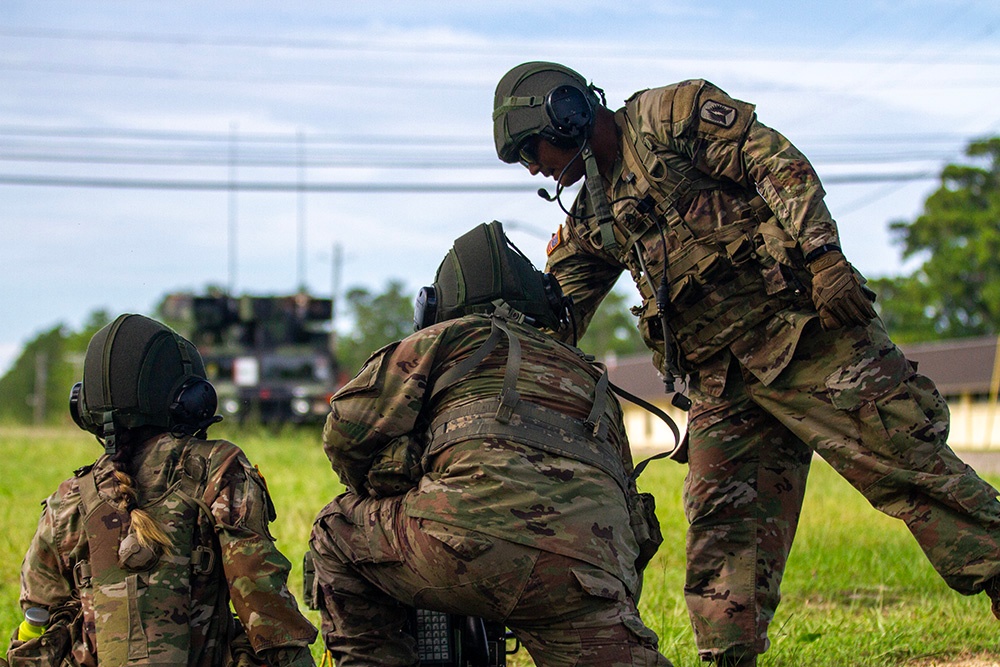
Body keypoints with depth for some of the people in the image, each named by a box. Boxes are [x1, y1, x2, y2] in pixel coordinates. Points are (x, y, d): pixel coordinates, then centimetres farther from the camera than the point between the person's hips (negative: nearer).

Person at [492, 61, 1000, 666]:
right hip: (725, 379, 7)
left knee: (911, 468, -9)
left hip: (806, 328, -7)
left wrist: (822, 253, -23)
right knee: (722, 532, 1)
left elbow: (781, 165, -10)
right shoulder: (592, 219, 20)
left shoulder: (671, 114, 0)